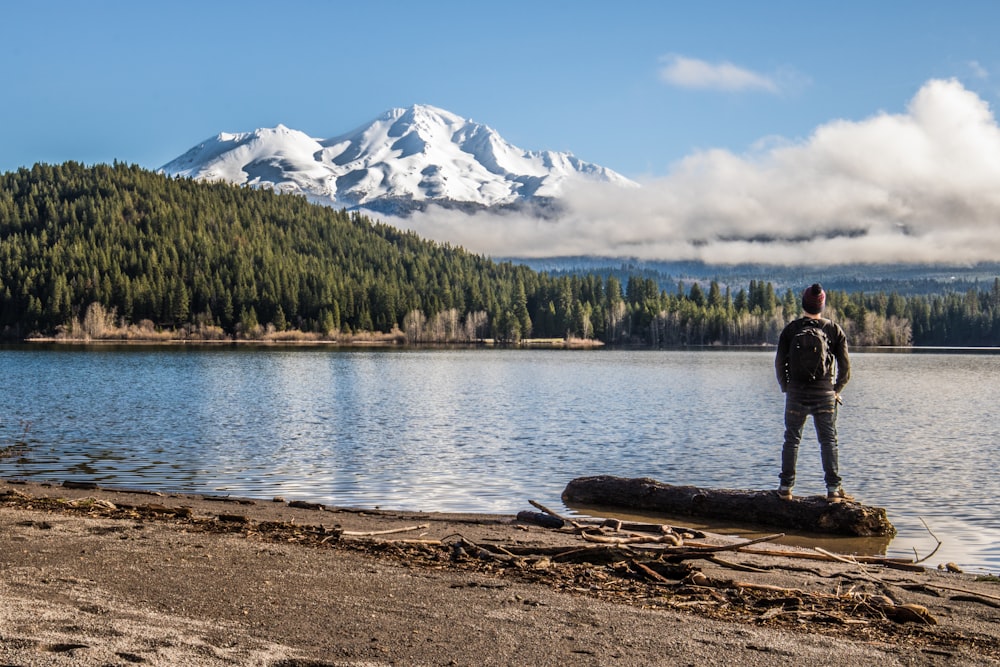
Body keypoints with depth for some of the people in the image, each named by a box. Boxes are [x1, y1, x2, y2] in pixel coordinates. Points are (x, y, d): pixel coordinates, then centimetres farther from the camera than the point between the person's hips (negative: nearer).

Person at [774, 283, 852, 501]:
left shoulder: (790, 329, -1)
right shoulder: (834, 329, 1)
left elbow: (779, 362, -1)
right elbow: (845, 365, 0)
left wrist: (786, 388, 12)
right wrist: (837, 390, 12)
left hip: (796, 394, 0)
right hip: (824, 394, 0)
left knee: (792, 440, 8)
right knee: (829, 442, 5)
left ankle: (785, 487, 8)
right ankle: (833, 488, 1)